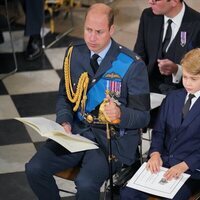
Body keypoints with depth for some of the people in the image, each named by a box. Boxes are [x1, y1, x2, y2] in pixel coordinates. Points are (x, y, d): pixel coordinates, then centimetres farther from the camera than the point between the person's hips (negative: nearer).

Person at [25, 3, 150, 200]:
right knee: (34, 169, -14)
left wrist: (119, 115, -29)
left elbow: (142, 116, -7)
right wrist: (65, 122, -6)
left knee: (86, 183, -30)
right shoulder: (74, 53, 3)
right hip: (77, 131, 5)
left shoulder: (132, 65, -12)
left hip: (113, 138, -5)